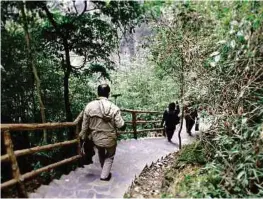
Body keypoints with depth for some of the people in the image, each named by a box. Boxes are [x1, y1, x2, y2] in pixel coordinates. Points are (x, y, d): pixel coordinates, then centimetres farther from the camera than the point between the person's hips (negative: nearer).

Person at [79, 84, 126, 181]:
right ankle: (105, 175, 31)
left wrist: (83, 137, 12)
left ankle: (104, 170, 53)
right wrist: (124, 126, 4)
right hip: (110, 139, -4)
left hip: (96, 138, 4)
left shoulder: (89, 106, -11)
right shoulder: (113, 108, -21)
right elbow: (121, 125, -20)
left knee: (101, 153, 32)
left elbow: (85, 125, -3)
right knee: (109, 156, 24)